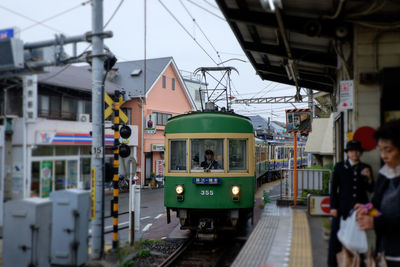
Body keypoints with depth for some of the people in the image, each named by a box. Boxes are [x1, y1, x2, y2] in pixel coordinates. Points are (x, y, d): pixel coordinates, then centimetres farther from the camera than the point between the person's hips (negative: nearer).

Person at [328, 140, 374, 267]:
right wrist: (333, 207, -3)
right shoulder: (339, 167, 4)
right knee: (336, 237, 0)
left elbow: (370, 189, 9)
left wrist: (369, 178, -11)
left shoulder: (365, 168, 9)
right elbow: (333, 188, 3)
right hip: (342, 208, -2)